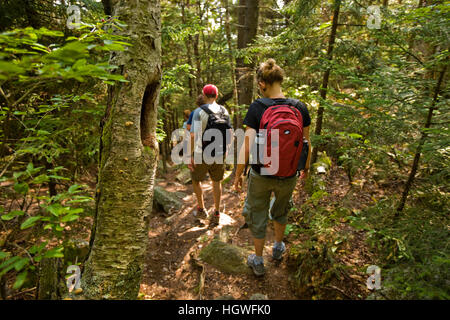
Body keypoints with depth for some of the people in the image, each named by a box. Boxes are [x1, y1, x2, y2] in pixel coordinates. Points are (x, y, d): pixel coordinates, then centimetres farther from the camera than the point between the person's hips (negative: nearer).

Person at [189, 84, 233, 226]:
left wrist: (190, 155, -12)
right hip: (219, 154, 4)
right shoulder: (224, 111, 2)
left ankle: (201, 209, 29)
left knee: (195, 179, 20)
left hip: (201, 154, -4)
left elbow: (193, 135, -18)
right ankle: (216, 214, 21)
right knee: (217, 182, 17)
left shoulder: (199, 111, -12)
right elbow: (229, 133, 4)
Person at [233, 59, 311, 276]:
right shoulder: (300, 108, -8)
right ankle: (278, 248, 53)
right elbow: (306, 144, -1)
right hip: (288, 176, 3)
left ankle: (258, 262, 38)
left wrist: (238, 175, -6)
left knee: (257, 216, 20)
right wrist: (306, 168, 16)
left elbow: (247, 147, -19)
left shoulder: (256, 108, -17)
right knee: (281, 211, 31)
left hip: (261, 175, -3)